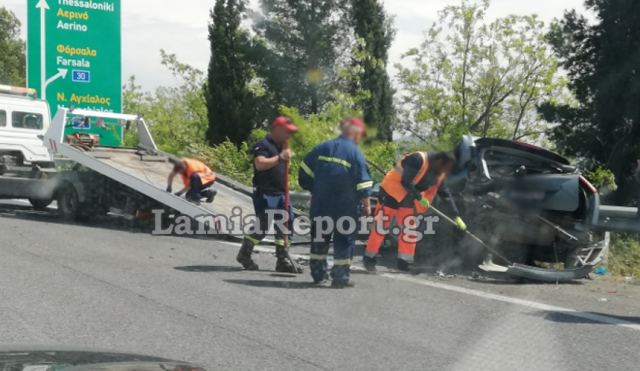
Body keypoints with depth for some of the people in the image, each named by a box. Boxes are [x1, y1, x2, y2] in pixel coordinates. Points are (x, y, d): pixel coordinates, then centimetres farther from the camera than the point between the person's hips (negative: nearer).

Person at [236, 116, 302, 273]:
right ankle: (244, 255, 11)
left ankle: (283, 261, 9)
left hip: (280, 194, 9)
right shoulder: (263, 145, -8)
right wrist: (280, 157, -29)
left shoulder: (281, 147, 19)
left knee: (283, 227, 5)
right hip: (265, 194, -9)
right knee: (263, 226, -7)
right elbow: (260, 164, -26)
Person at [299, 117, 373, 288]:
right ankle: (340, 276, 1)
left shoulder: (323, 148, 5)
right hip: (345, 208, -5)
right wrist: (366, 203, -2)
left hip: (320, 205, 5)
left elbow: (305, 171, 10)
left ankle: (318, 273, 23)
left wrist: (313, 190, 21)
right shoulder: (355, 153, -10)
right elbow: (363, 183, -12)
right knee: (344, 240, 4)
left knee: (320, 238, 17)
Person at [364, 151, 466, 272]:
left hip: (408, 199, 8)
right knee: (381, 226, -2)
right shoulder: (417, 160, -25)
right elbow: (405, 182, -30)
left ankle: (404, 262, 11)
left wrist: (457, 216, 1)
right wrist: (420, 198, -23)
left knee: (409, 229, 4)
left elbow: (446, 194, 5)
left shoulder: (438, 174, 0)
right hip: (391, 193, -8)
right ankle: (369, 258, 9)